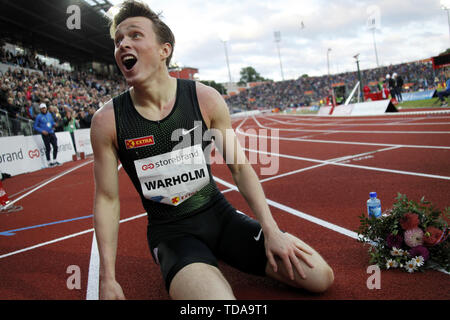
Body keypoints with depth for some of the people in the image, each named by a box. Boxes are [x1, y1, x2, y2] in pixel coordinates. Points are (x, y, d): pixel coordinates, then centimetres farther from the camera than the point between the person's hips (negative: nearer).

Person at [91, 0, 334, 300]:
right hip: (170, 231, -2)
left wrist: (271, 230, -8)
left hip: (219, 215, 3)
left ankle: (219, 253, 17)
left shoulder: (205, 98, -9)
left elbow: (240, 166, -2)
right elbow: (107, 198, -4)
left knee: (320, 277, -2)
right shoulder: (107, 120, -11)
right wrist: (108, 279, -7)